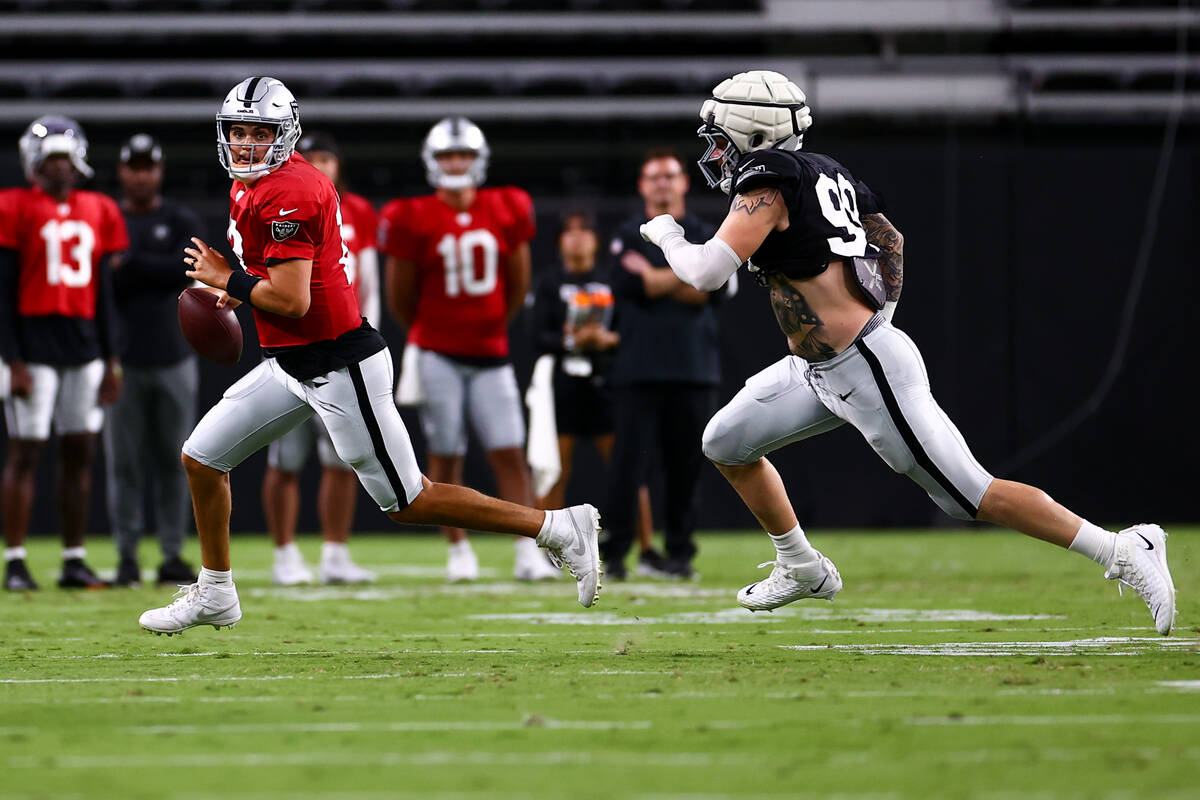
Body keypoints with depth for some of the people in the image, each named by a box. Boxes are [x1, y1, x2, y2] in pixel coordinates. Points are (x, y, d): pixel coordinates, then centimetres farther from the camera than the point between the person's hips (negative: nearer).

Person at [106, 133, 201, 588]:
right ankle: (126, 555, 3)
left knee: (173, 460, 2)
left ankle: (173, 555, 7)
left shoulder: (181, 223, 8)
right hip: (122, 358, -1)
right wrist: (157, 269, -12)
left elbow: (187, 269, -10)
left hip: (173, 357, 1)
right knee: (125, 462, -2)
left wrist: (131, 263, -12)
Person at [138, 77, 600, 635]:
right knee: (200, 458, 11)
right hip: (290, 365, 10)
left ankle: (557, 528, 4)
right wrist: (245, 287, 13)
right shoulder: (248, 186, 10)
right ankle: (214, 596, 24)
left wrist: (227, 280, -11)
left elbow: (291, 302, -25)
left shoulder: (286, 195, -21)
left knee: (408, 502, -2)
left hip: (339, 368, -10)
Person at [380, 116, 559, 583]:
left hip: (490, 355, 2)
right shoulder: (414, 221, -8)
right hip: (438, 357, -2)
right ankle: (458, 550, 12)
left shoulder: (505, 212, 1)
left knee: (510, 453, -4)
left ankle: (526, 551, -5)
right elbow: (400, 298, 2)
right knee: (446, 456, 2)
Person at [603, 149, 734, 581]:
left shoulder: (707, 236, 10)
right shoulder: (627, 235, 7)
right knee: (629, 461, -7)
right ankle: (614, 552, -5)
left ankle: (680, 551, 11)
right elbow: (626, 286, -11)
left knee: (685, 464, 3)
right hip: (641, 367, -2)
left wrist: (653, 278, -8)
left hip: (693, 368, 2)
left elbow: (714, 290, -6)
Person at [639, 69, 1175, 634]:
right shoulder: (823, 172, 10)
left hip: (867, 374, -10)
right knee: (726, 445, 15)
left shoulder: (766, 183, -17)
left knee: (972, 495, -6)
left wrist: (666, 235, -2)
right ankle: (801, 569, 29)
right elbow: (890, 240, 20)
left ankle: (1126, 551, -3)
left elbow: (705, 272, -21)